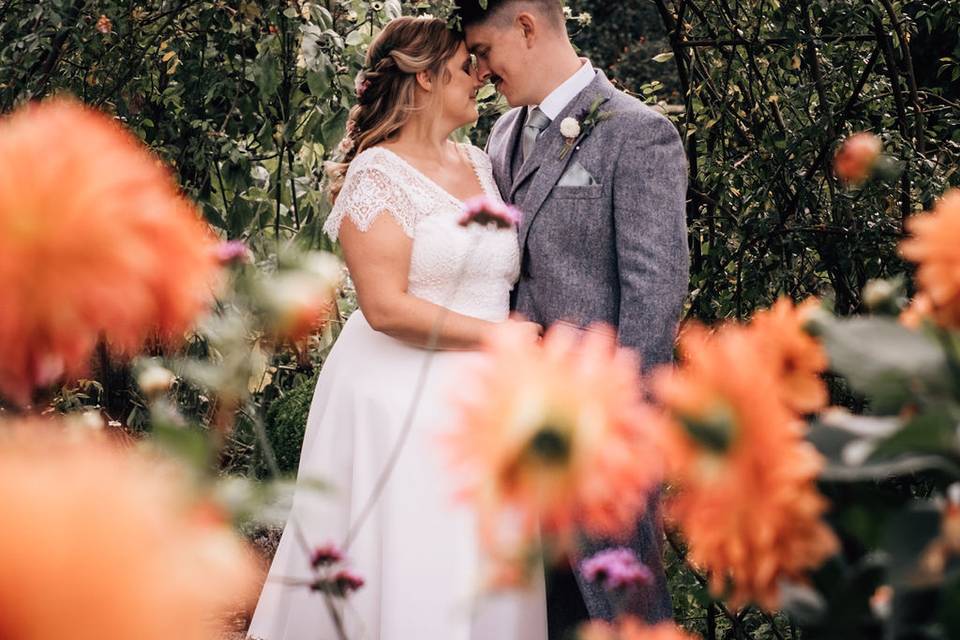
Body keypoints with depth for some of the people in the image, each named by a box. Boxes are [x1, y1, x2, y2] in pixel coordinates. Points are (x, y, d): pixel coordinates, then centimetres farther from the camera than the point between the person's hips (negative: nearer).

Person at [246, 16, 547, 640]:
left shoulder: (481, 164, 13)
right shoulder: (377, 175, -9)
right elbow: (386, 307, -17)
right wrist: (498, 337, -12)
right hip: (399, 396, -7)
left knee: (478, 575, 7)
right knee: (401, 573, -3)